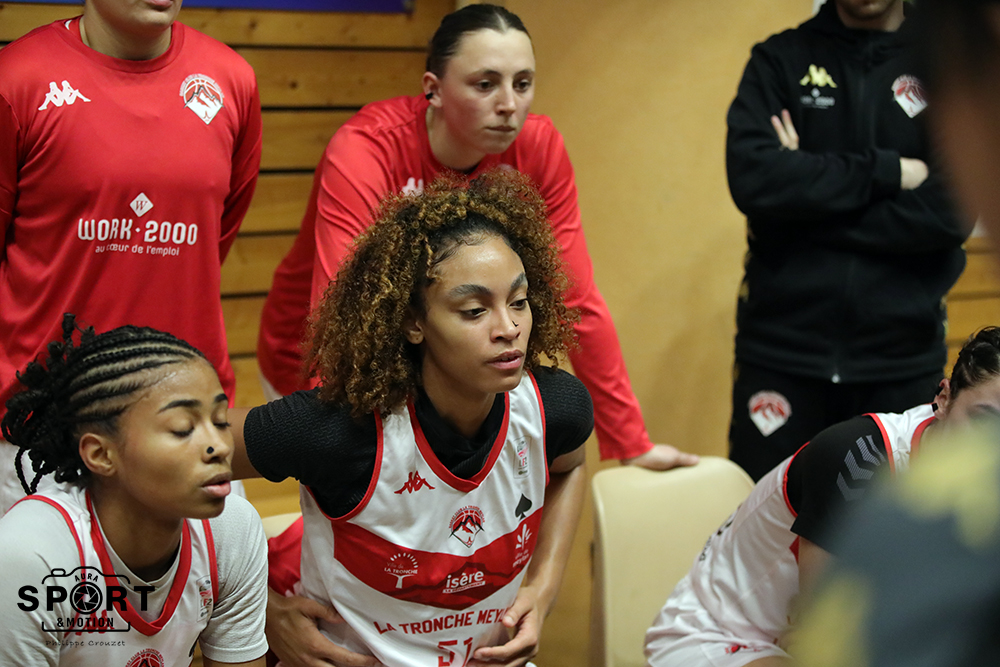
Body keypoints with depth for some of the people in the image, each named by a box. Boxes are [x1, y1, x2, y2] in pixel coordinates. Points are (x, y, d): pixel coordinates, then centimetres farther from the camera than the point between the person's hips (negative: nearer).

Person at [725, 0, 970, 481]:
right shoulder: (780, 60, 5)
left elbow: (954, 210, -9)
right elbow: (752, 177, -12)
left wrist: (807, 188, -10)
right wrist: (887, 171, -12)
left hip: (901, 355, 0)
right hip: (781, 352, 0)